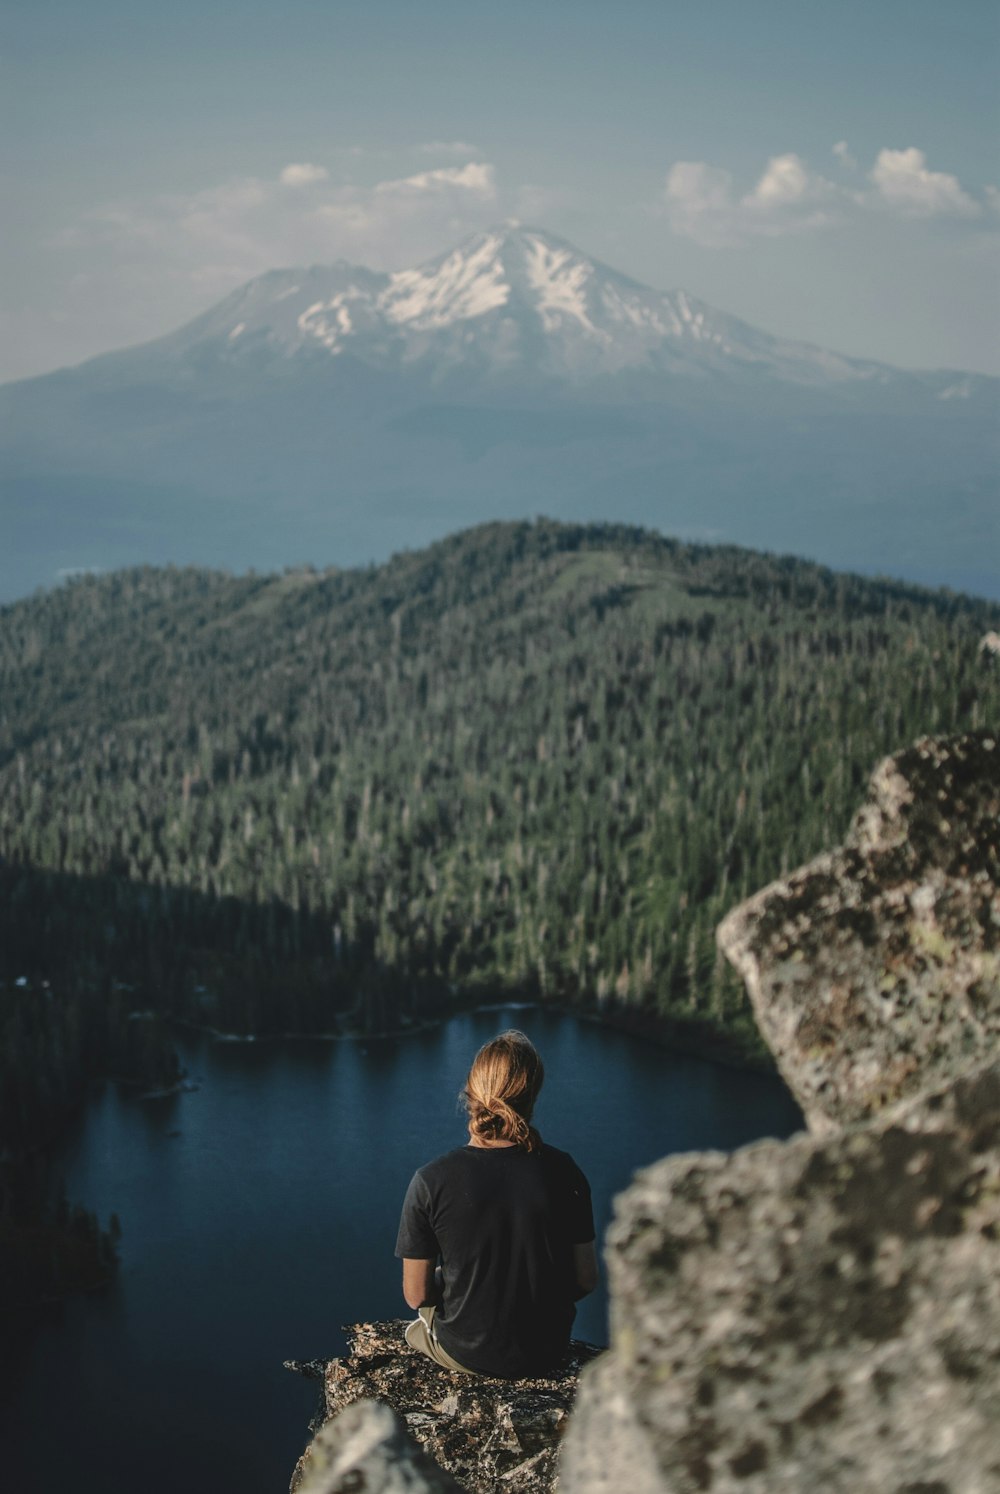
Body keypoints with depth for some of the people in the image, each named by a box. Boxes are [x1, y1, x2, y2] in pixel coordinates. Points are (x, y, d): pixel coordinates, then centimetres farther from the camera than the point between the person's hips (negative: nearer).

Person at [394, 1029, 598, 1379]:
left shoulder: (430, 1181, -20)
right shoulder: (561, 1171, -15)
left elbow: (417, 1295, -12)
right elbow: (586, 1280, -6)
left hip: (466, 1355, -2)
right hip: (547, 1353, 2)